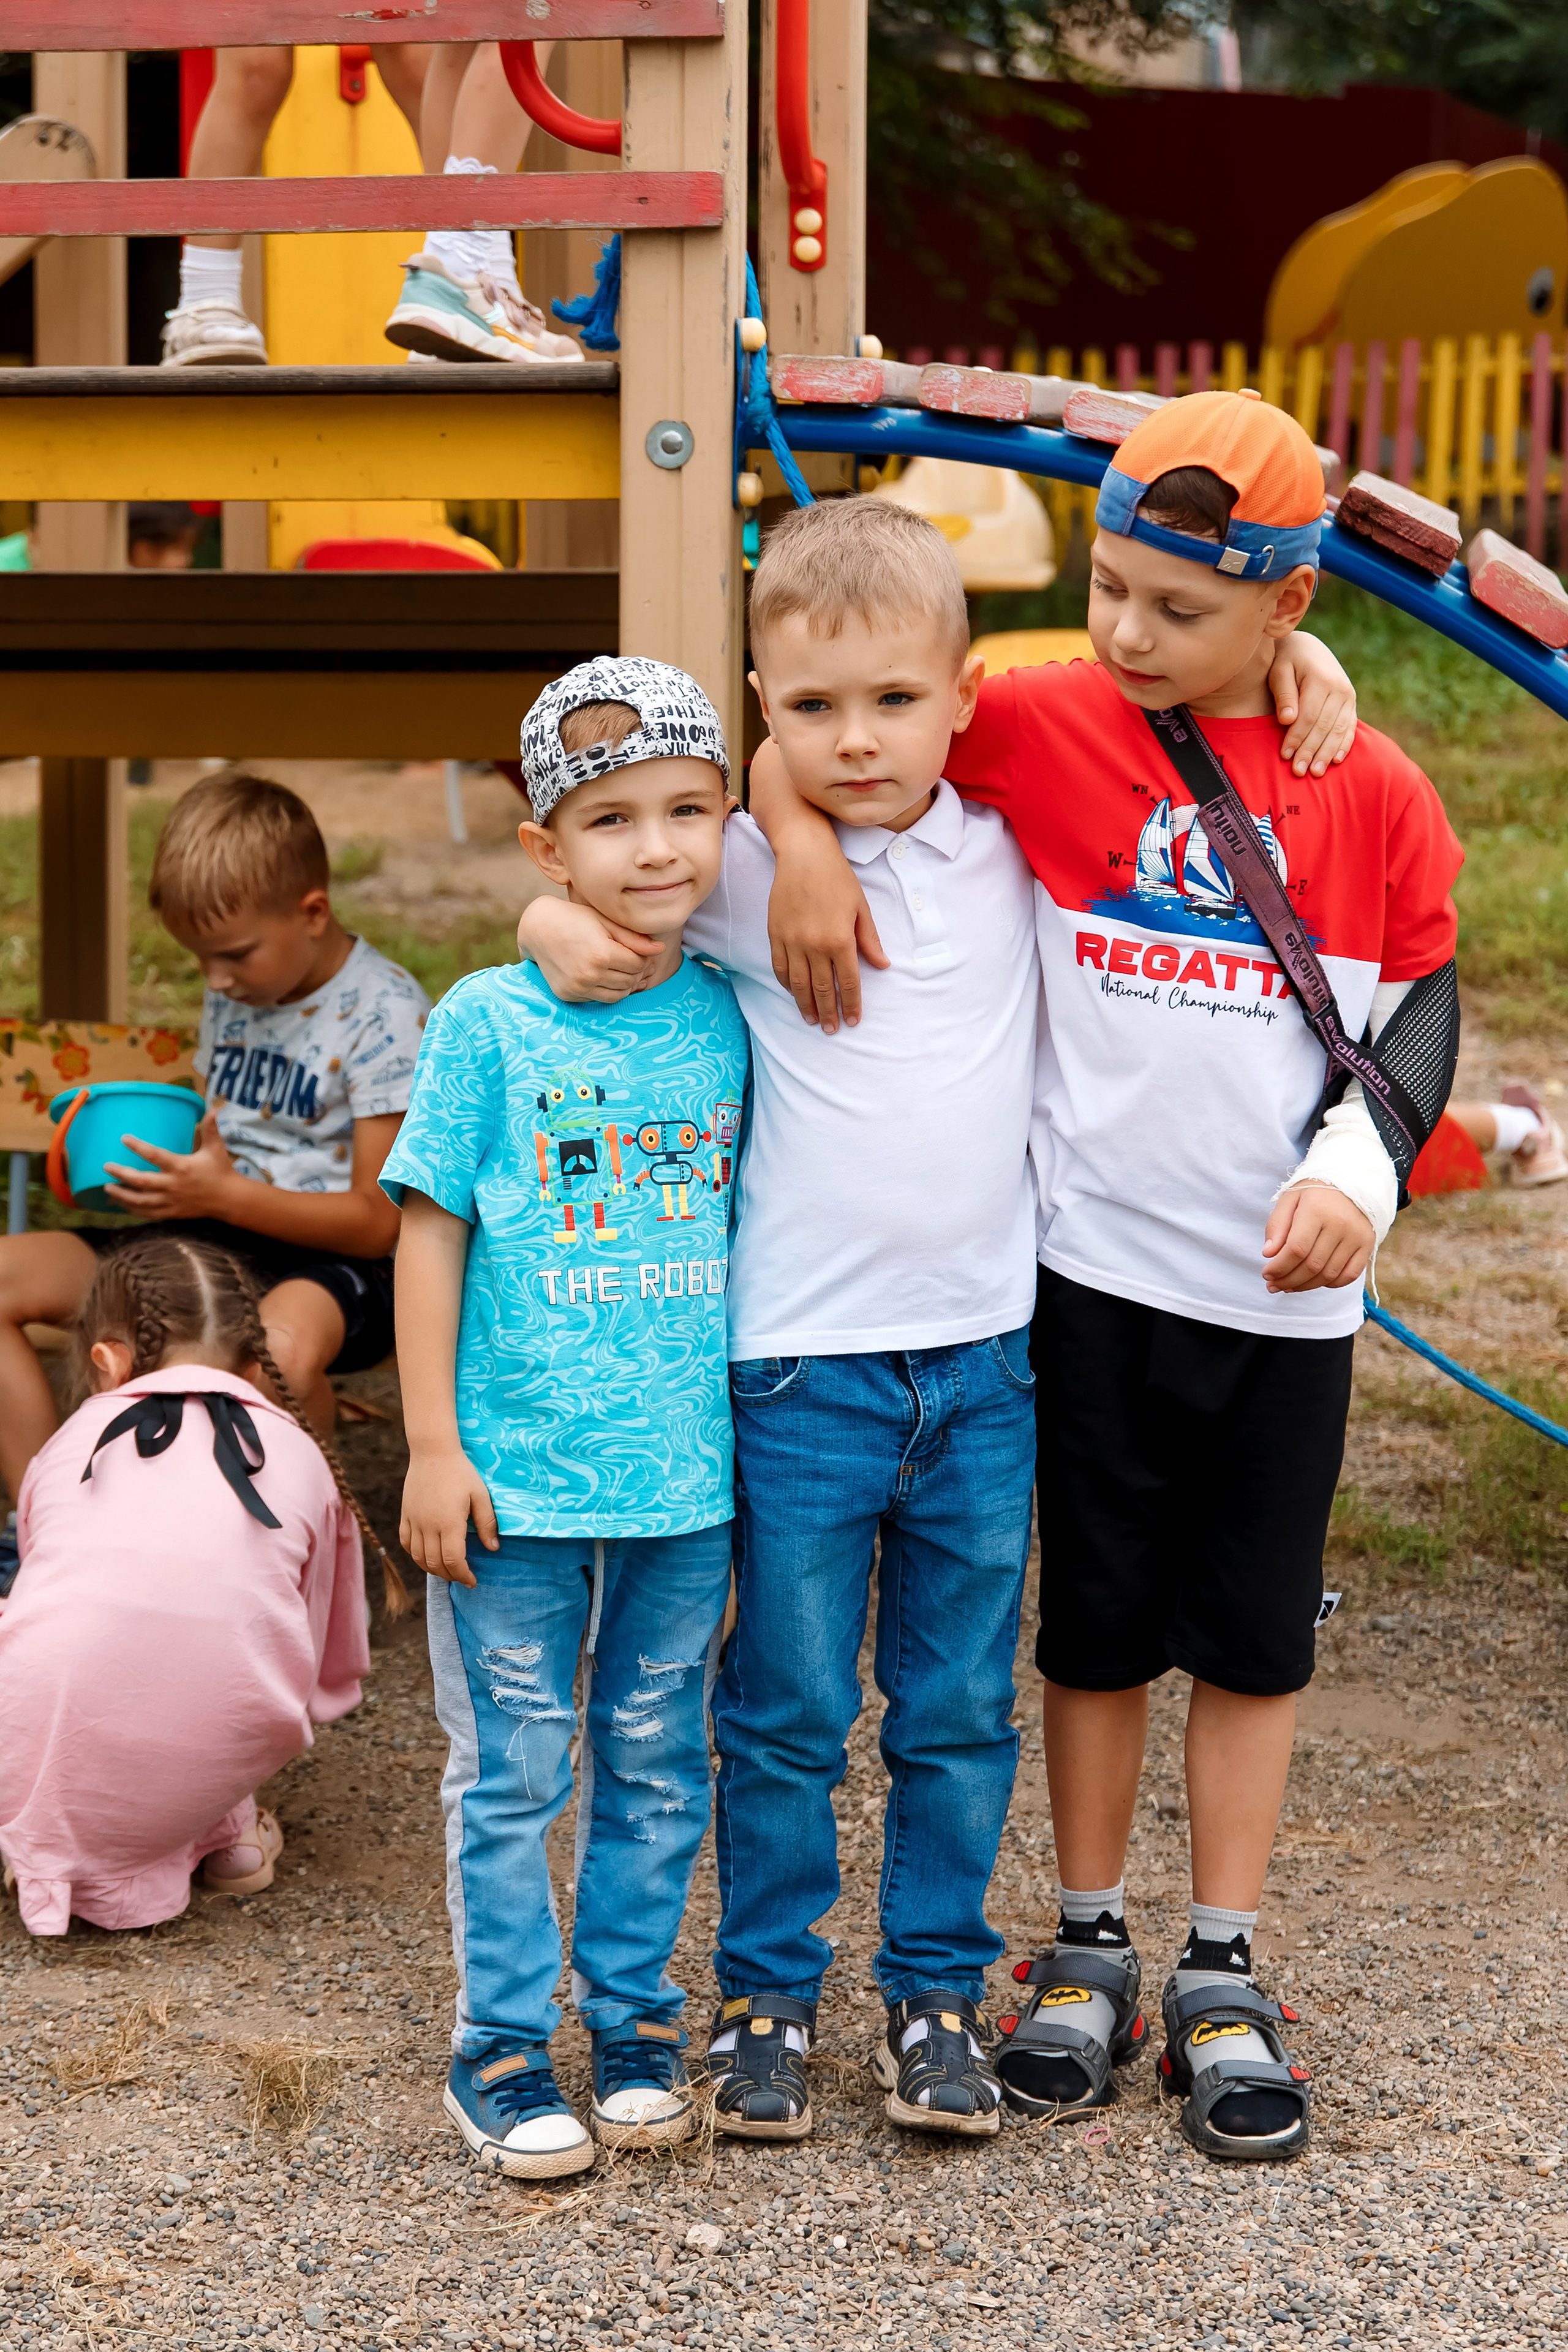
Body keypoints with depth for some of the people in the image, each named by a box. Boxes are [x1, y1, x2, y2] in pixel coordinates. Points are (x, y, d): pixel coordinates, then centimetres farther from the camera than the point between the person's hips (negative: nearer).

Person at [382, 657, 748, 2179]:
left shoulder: (731, 1021, 1)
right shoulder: (488, 1023, -7)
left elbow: (759, 1228, 11)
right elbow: (430, 1232, -4)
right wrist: (433, 1444, -6)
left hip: (689, 1478, 3)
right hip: (517, 1476, -3)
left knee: (656, 1764, 13)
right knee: (511, 1770, 6)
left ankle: (632, 2021, 28)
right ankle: (502, 2048, 19)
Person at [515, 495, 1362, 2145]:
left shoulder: (1018, 847, 2)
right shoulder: (740, 875, -4)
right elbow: (586, 901, 10)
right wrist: (563, 936, -9)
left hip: (984, 1354, 2)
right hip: (802, 1366, -2)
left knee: (960, 1714, 12)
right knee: (786, 1715, 8)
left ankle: (936, 1991, 27)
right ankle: (765, 1994, 24)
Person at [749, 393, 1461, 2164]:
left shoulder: (1373, 793, -3)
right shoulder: (1046, 730, -5)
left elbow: (1420, 1001, 2)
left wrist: (1357, 1167, -12)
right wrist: (802, 839, -18)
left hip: (1288, 1288, 1)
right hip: (1097, 1268, 0)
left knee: (1254, 1633, 10)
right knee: (1098, 1623, 12)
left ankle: (1223, 1973, 23)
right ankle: (1088, 1950, 27)